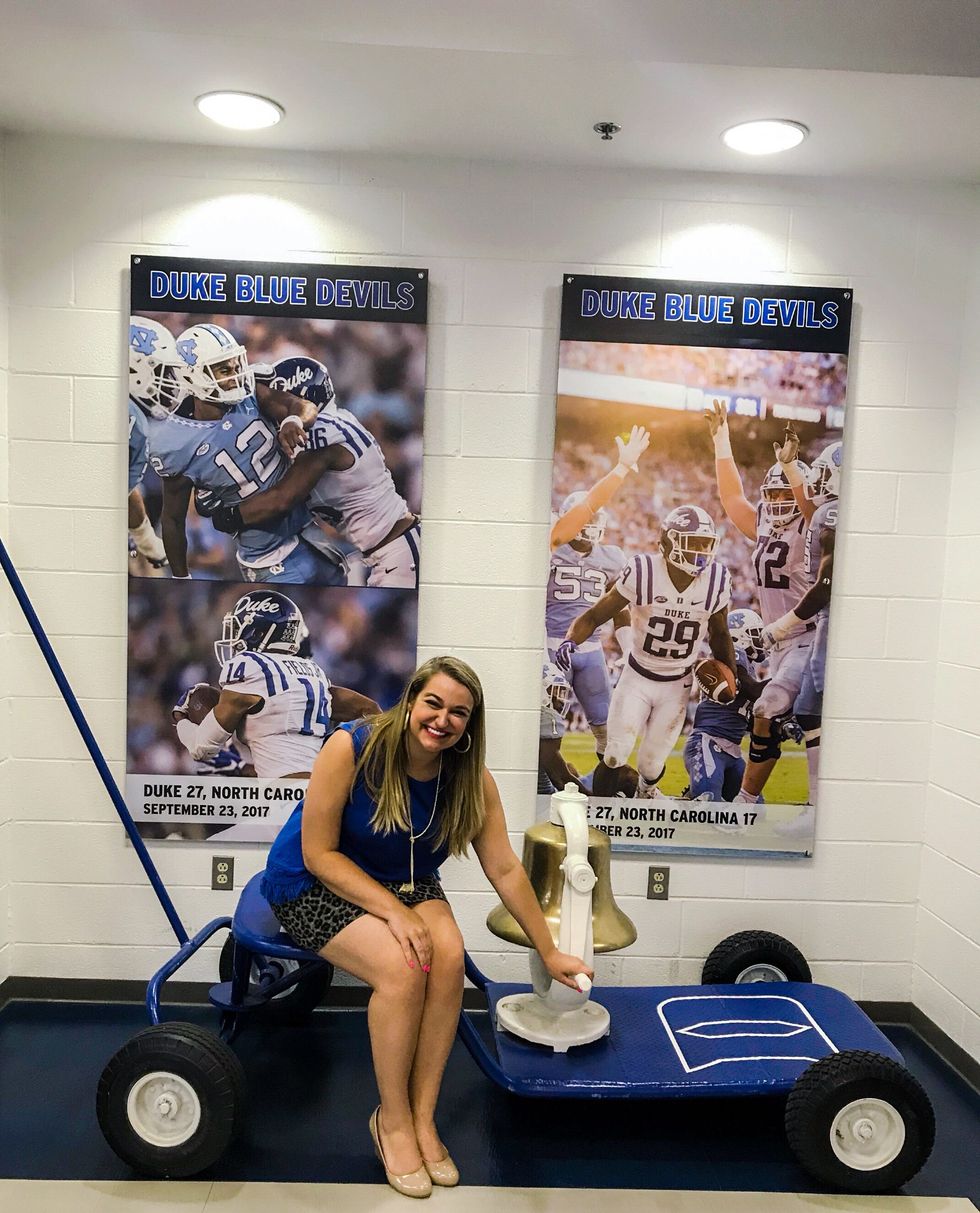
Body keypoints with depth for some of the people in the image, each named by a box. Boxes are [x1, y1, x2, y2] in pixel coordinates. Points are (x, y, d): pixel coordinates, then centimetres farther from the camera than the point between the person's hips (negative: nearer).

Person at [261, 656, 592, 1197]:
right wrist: (394, 913, -28)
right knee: (403, 969, -28)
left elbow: (505, 870, -7)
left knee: (448, 956, -26)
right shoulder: (350, 748, -25)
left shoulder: (472, 780, -13)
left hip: (405, 882, 4)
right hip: (314, 883, -4)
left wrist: (549, 953, -5)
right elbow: (320, 854, -21)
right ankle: (392, 1119, -5)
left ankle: (423, 1117, -8)